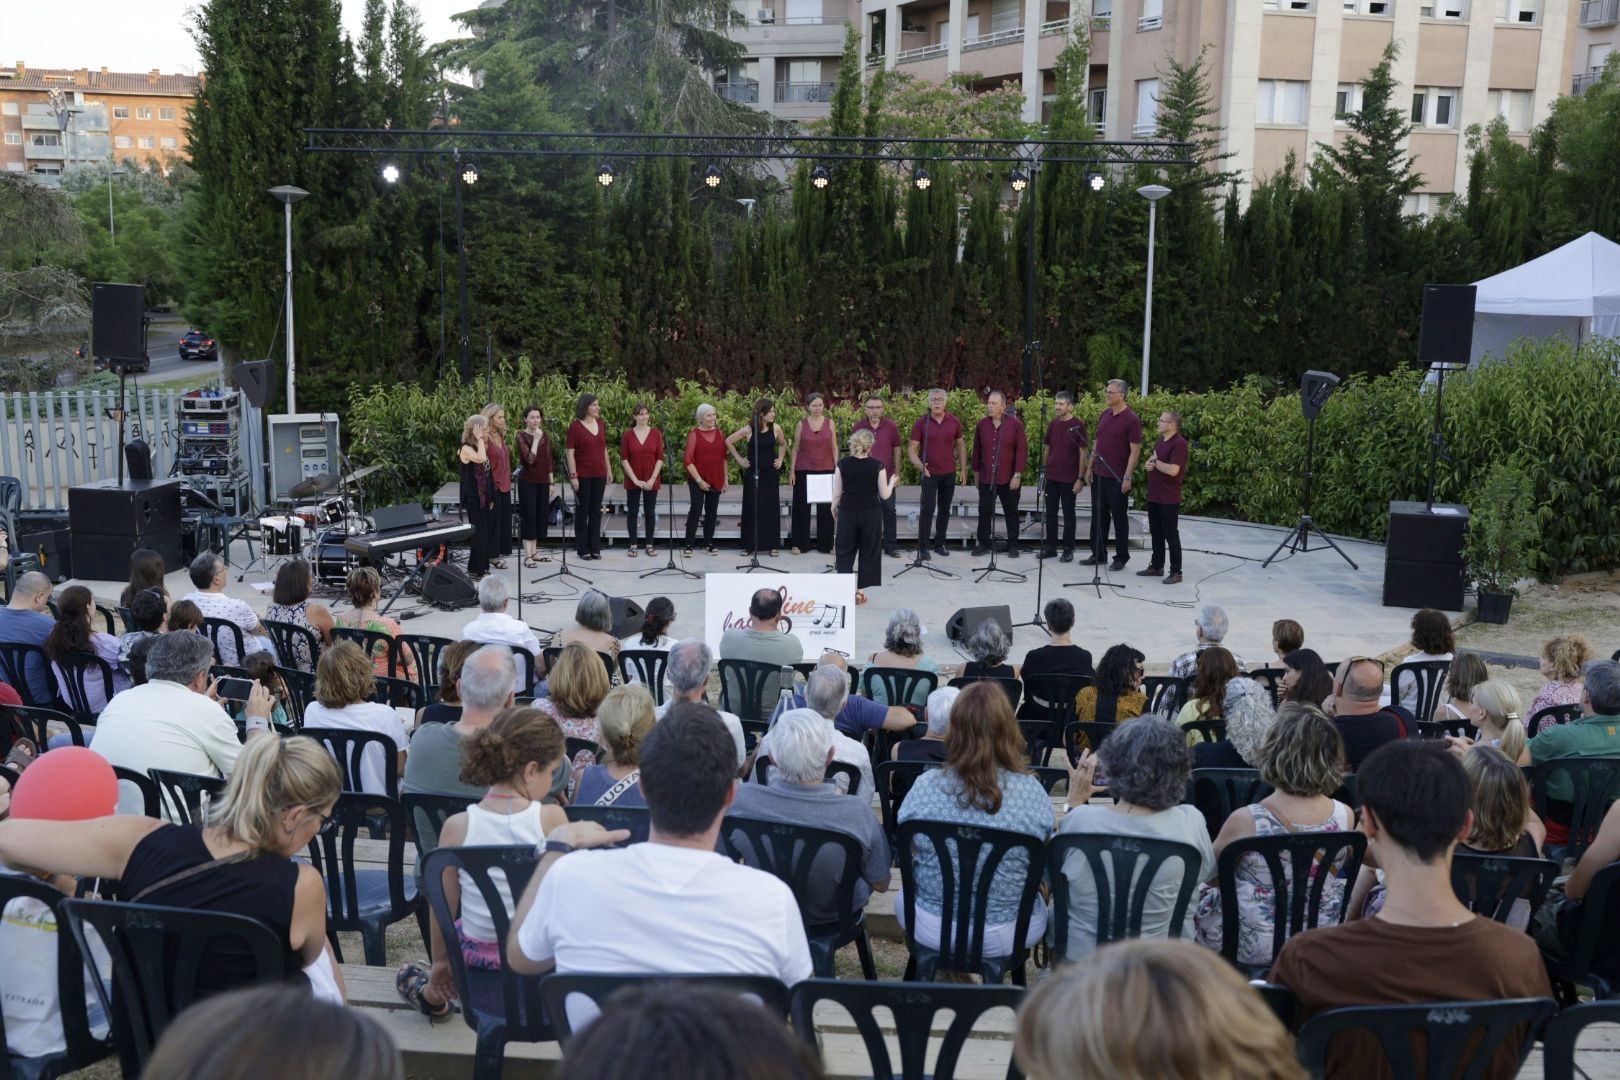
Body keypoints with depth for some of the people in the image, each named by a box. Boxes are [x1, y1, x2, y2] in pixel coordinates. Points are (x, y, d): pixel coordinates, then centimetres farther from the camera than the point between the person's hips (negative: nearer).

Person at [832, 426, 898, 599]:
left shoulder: (843, 464, -5)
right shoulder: (877, 466, -8)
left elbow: (837, 493, 0)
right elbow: (885, 495, -3)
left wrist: (834, 510, 18)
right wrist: (892, 483, 16)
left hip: (847, 511, 1)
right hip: (871, 512, -1)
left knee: (844, 551, 9)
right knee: (868, 552, 10)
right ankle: (860, 590, 9)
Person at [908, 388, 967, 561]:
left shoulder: (954, 421, 2)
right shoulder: (921, 423, -6)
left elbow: (961, 446, 11)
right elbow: (911, 449, -4)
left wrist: (963, 469, 7)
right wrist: (920, 466, -20)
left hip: (949, 473, 3)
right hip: (930, 473, -3)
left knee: (944, 508, 10)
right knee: (928, 509, -8)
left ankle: (939, 543, 22)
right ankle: (923, 547, -3)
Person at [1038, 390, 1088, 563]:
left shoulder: (1078, 425, -9)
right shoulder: (1053, 424, 7)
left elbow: (1083, 453, -8)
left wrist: (1080, 478, -11)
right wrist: (1043, 471, 11)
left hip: (1069, 478, -5)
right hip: (1052, 477, 5)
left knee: (1068, 514, 3)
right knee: (1051, 513, 10)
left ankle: (1068, 550, 11)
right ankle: (1051, 547, 19)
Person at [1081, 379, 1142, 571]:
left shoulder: (1131, 420, -12)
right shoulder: (1104, 415, 9)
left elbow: (1135, 450, -13)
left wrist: (1127, 477, -17)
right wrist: (1090, 467, 11)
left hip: (1117, 478, -7)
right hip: (1098, 475, 7)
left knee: (1118, 518, 3)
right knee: (1098, 516, 12)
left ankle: (1121, 557, 12)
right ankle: (1098, 554, 21)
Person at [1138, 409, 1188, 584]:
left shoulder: (1179, 444, -15)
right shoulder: (1159, 442, 14)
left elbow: (1173, 470, -24)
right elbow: (1150, 461, 22)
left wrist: (1155, 462, -10)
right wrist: (1149, 464, -2)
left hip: (1169, 499, -9)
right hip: (1154, 496, 9)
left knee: (1171, 535, -3)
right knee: (1156, 533, 14)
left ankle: (1176, 572, 3)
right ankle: (1156, 566, 24)